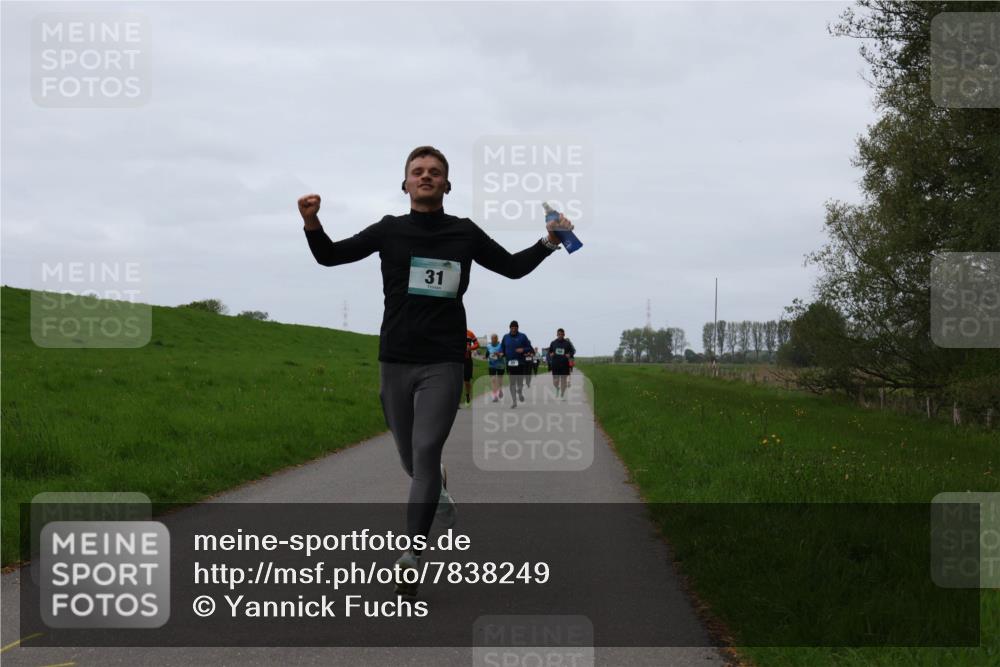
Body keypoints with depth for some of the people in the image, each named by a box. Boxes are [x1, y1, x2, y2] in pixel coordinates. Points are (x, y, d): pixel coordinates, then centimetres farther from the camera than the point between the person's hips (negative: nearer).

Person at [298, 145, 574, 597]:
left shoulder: (465, 233, 4)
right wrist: (312, 224, -17)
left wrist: (548, 242, 0)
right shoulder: (390, 231, 3)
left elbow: (513, 267, 16)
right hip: (395, 361, 2)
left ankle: (411, 556, -14)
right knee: (412, 461, 11)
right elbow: (330, 256, 4)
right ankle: (438, 493, 47)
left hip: (442, 364, -2)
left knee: (426, 453, -15)